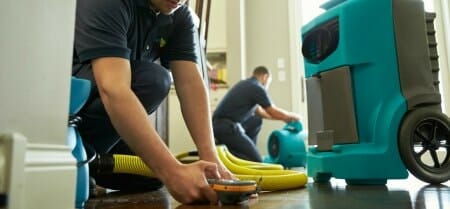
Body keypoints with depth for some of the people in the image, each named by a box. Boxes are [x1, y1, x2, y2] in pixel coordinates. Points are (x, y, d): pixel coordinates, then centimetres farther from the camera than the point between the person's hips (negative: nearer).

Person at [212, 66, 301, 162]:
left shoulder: (246, 84, 19)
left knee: (256, 120, 24)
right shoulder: (257, 88, -9)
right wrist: (293, 116, 17)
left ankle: (247, 149, 21)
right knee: (256, 160, -6)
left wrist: (285, 117, 33)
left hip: (222, 124, 10)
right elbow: (274, 112, -1)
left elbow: (259, 111, 29)